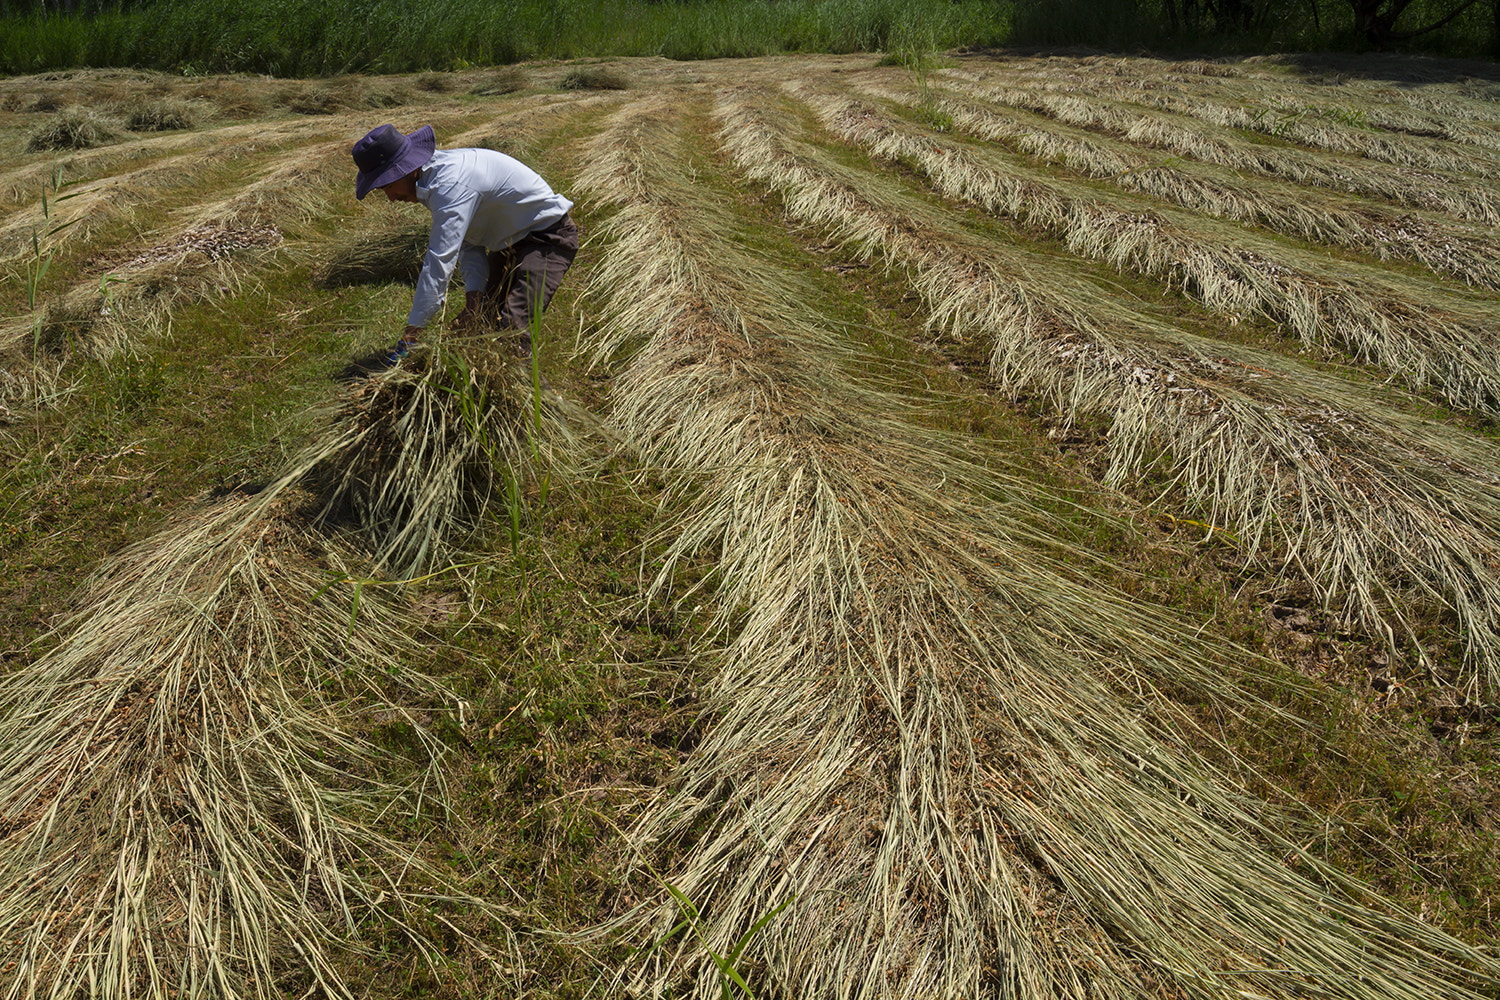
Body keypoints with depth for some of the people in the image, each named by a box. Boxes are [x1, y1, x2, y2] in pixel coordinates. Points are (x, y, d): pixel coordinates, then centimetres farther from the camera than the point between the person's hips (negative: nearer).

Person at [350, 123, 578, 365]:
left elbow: (439, 263, -36)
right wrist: (474, 296, -12)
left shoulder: (451, 184, -31)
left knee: (511, 324, -26)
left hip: (547, 235, -10)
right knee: (477, 323, 6)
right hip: (509, 242, 10)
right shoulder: (432, 175, -1)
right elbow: (467, 241, 4)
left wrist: (411, 334, -35)